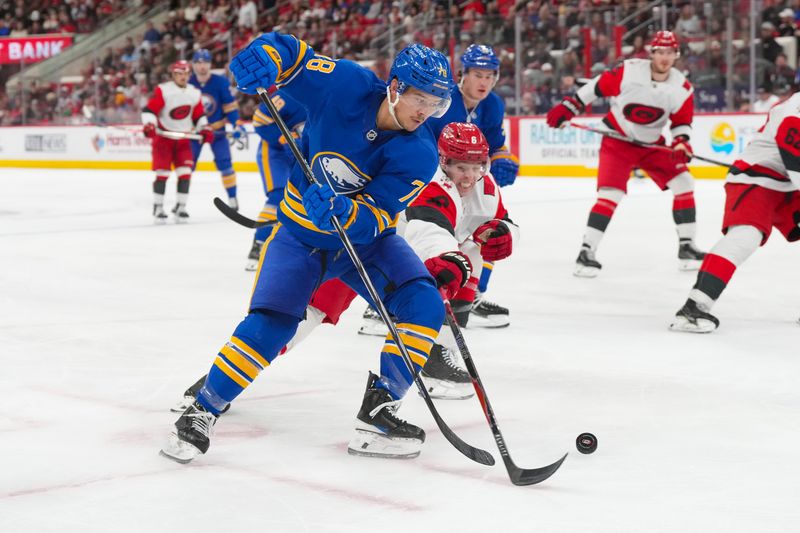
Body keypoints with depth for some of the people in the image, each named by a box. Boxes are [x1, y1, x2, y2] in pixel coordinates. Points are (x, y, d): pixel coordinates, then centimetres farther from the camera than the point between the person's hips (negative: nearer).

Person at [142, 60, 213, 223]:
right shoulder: (163, 90, -12)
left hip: (183, 138, 4)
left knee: (185, 172, -5)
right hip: (163, 135, -4)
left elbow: (199, 115, 15)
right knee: (162, 172, -8)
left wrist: (205, 129, 0)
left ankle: (180, 207, 4)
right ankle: (157, 208, 1)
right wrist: (149, 125, -31)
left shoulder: (194, 94, 6)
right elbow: (149, 110, -15)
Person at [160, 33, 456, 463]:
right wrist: (263, 57, -36)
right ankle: (201, 412, -4)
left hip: (367, 237, 2)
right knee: (270, 322, -18)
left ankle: (379, 410, -13)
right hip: (301, 232, -2)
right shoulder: (347, 85, -21)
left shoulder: (419, 155, -20)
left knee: (424, 306, -19)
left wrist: (342, 212, -47)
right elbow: (287, 51, -13)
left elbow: (373, 219, -25)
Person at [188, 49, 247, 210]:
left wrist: (237, 125, -18)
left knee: (224, 163, -8)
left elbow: (230, 106, -9)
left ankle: (232, 198, 3)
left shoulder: (221, 82, -14)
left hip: (216, 129, -1)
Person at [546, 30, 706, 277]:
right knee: (610, 194, -18)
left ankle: (686, 247, 8)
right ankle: (586, 252, -11)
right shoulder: (629, 71, -20)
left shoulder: (682, 87, -9)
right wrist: (568, 106, -7)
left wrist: (681, 142, -17)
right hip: (617, 139, -4)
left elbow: (682, 121, 2)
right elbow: (597, 87, -9)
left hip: (652, 144, 5)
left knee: (683, 182, -3)